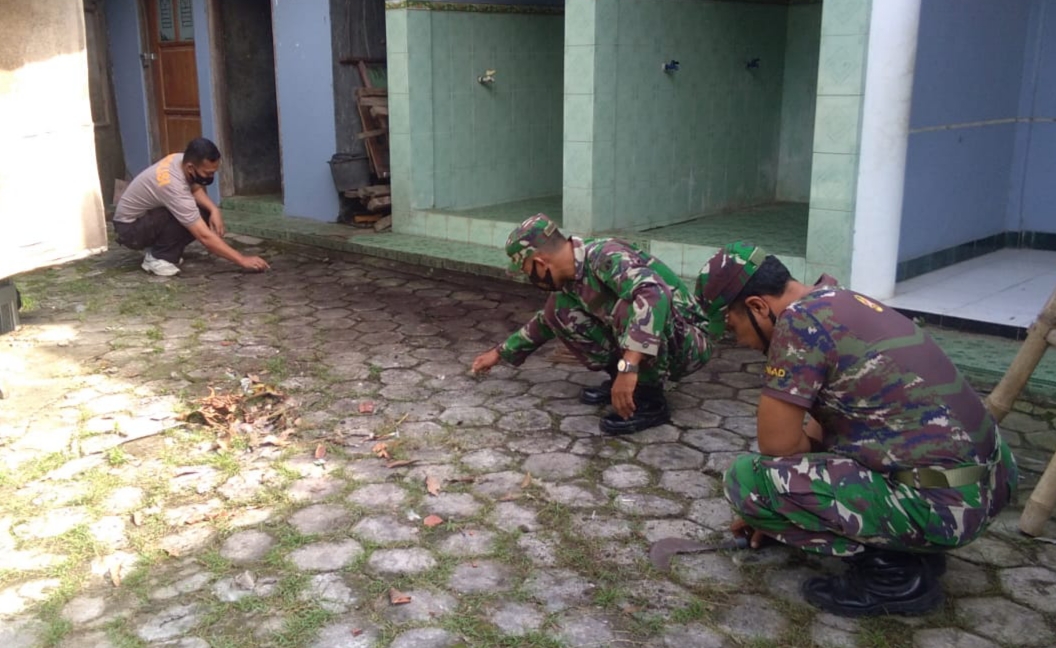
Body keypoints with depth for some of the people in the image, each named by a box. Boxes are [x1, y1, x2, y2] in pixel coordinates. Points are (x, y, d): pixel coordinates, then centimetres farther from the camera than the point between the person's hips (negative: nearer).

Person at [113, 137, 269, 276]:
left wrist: (214, 209, -15)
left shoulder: (181, 159, -14)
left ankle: (159, 249, 6)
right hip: (129, 228, -9)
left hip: (149, 216, 9)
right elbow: (205, 237, -37)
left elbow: (195, 188, 6)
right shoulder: (174, 187, -37)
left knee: (205, 214, -7)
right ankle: (157, 258, -13)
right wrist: (243, 260, -37)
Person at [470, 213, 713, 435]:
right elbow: (546, 321, 20)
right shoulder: (570, 277, 0)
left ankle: (650, 399, -17)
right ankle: (619, 379, 6)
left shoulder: (605, 256, -26)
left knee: (627, 307, -36)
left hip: (686, 343, -8)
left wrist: (628, 366, -50)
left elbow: (654, 295, -45)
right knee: (559, 308, -1)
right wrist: (500, 352, 26)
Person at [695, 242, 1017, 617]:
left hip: (942, 503, -10)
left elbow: (778, 446, -14)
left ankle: (893, 571, -2)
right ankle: (914, 547, 17)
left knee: (746, 478, -8)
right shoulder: (840, 302, 13)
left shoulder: (798, 321, -16)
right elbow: (825, 424, 23)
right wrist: (769, 511, 28)